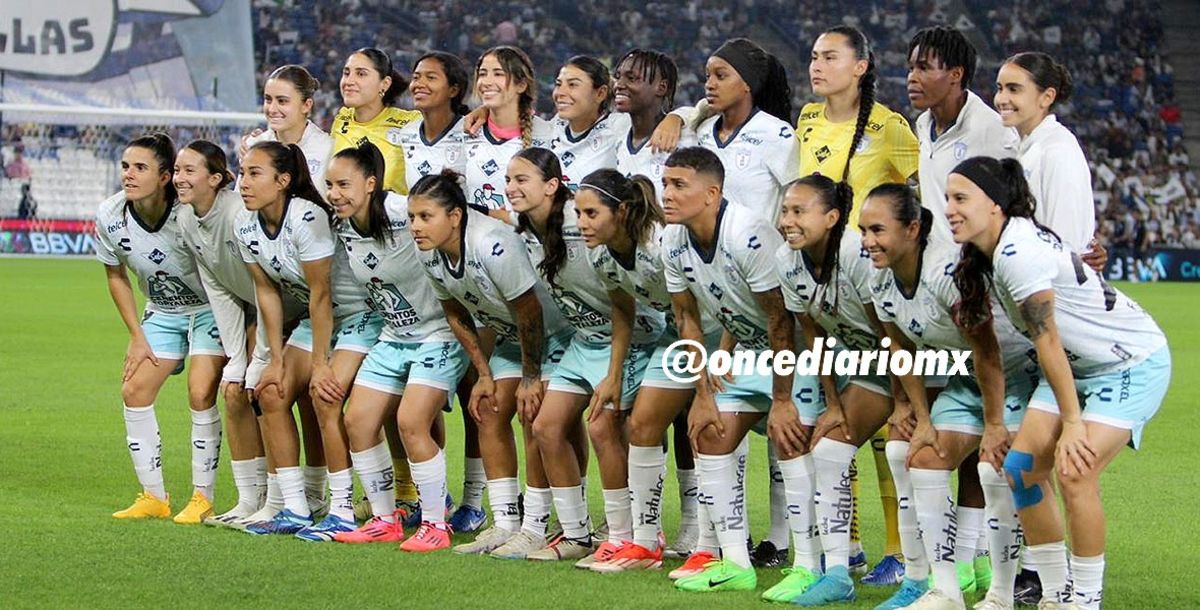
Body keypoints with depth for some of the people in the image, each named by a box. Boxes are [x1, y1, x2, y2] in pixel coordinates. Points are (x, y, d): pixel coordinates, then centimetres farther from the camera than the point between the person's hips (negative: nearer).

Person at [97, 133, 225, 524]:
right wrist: (137, 337, 1)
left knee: (201, 393, -17)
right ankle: (153, 497, 7)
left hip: (210, 309, -5)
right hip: (162, 314, 5)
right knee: (134, 390, -4)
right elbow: (116, 275, 3)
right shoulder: (110, 217, -15)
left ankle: (203, 499, -5)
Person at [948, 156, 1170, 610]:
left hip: (1135, 364, -9)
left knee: (1075, 474, -19)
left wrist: (1072, 423, -21)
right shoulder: (985, 256, -1)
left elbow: (1048, 341, -25)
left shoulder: (1019, 252, -28)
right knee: (1021, 466, -2)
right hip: (1077, 366, 9)